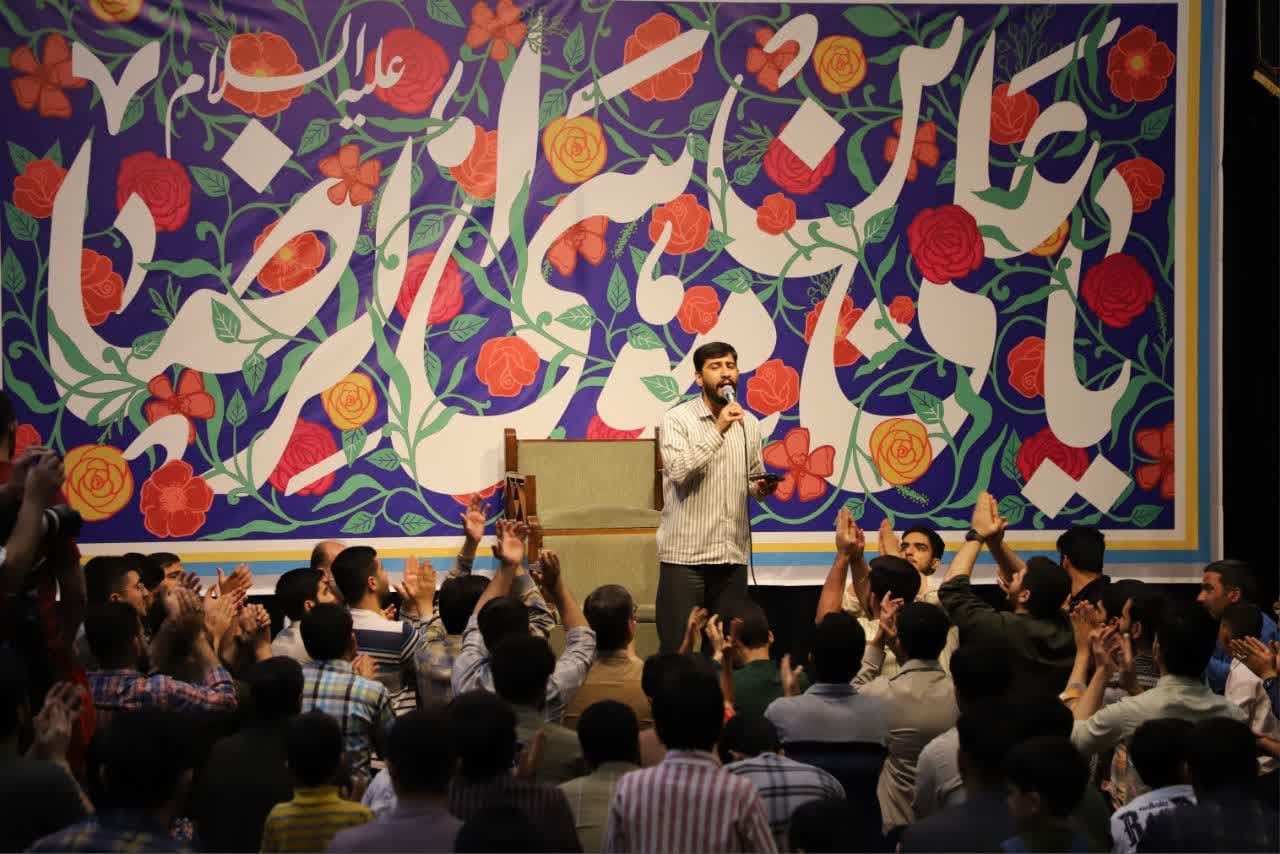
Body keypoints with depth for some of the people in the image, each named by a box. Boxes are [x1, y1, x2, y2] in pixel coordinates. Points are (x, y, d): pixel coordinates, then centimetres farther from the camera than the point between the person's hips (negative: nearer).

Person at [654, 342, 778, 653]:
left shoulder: (749, 424, 10)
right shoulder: (677, 419, -5)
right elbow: (679, 472, -19)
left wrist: (761, 488, -2)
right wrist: (717, 430, -21)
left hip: (733, 554, 5)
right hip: (685, 553, -5)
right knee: (676, 647, -4)